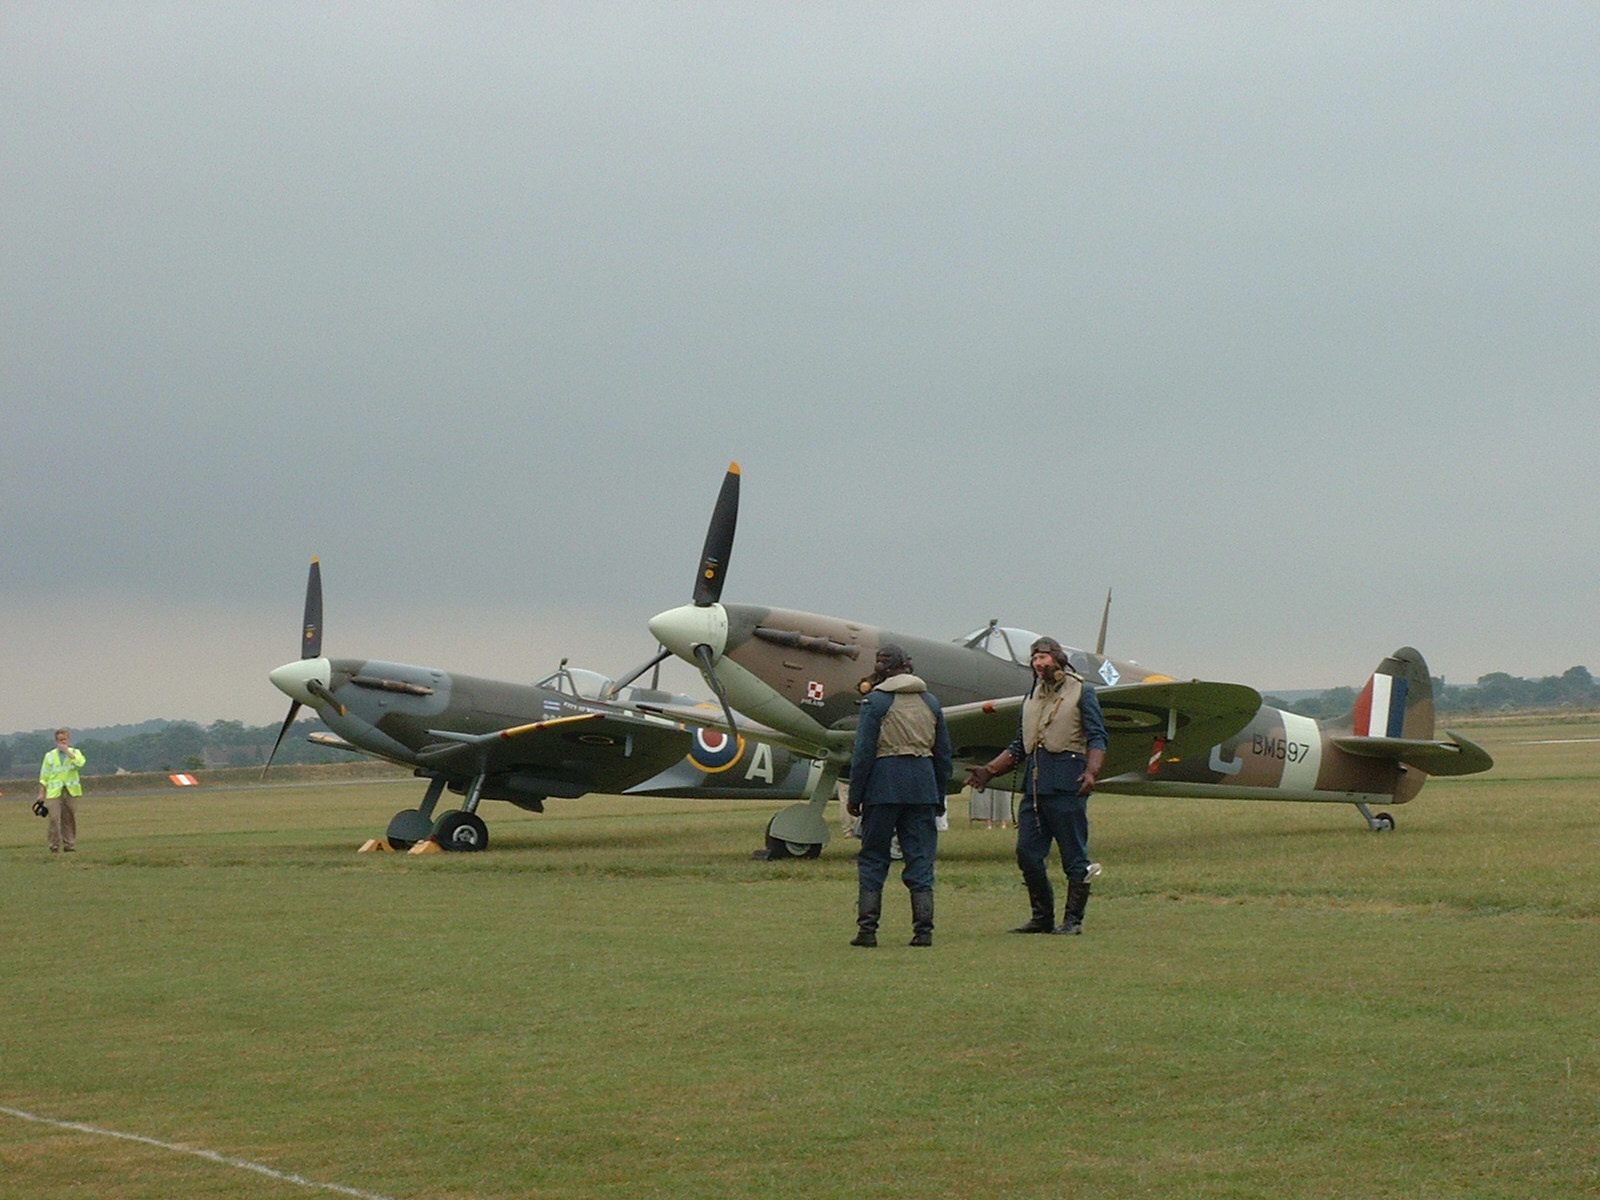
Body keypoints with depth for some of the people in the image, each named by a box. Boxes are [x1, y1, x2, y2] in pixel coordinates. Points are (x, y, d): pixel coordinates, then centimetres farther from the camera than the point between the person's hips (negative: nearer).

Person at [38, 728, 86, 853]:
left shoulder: (75, 752, 9)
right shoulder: (49, 756, 10)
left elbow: (80, 763, -15)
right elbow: (44, 776, 12)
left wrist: (68, 752, -13)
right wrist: (41, 793, 6)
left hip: (71, 790, 1)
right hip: (55, 791, -1)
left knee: (69, 819, 3)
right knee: (54, 818, -14)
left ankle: (69, 844, 12)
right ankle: (54, 845, -9)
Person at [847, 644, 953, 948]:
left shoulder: (876, 701, -4)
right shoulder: (931, 701, 12)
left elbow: (863, 753, -8)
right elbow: (943, 754, 14)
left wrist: (854, 797, -2)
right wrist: (940, 797, 21)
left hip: (884, 786, -4)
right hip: (922, 786, 4)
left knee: (872, 858, 5)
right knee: (921, 858, 6)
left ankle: (867, 929, 0)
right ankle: (924, 929, 0)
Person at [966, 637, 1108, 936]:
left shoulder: (1081, 692, 3)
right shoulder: (1032, 698, 21)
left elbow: (1097, 738, -4)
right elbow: (1019, 746, 25)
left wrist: (1091, 772, -20)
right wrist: (990, 771, 15)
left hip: (1067, 783, -6)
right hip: (1034, 785, 7)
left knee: (1074, 855, -3)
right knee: (1027, 853, 4)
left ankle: (1073, 919, 3)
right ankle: (1043, 917, 14)